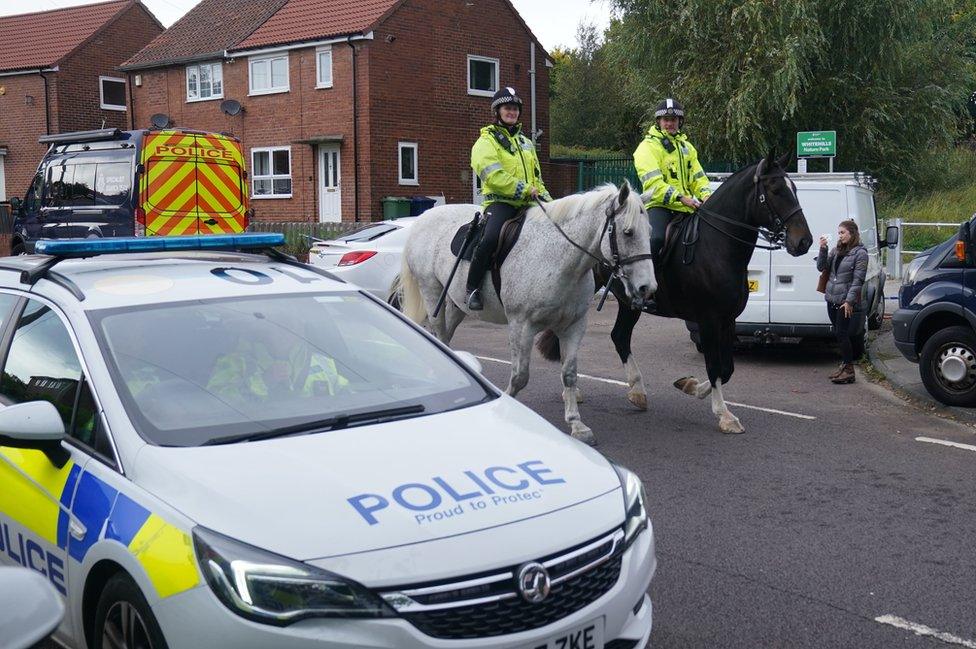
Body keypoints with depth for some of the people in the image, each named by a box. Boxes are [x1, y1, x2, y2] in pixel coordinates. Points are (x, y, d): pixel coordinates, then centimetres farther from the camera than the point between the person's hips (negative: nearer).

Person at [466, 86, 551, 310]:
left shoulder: (526, 143, 27)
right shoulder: (487, 141, 3)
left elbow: (536, 178, 31)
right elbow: (493, 176, -12)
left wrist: (547, 200, 13)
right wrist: (525, 190, -16)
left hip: (528, 204, 7)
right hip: (500, 201, -7)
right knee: (491, 238, -33)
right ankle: (472, 288, -17)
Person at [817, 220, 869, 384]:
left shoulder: (860, 253, -8)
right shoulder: (837, 250, 12)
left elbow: (858, 280, -13)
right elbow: (822, 267, 8)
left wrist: (849, 301, -18)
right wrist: (823, 249, -5)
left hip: (845, 301, -7)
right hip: (831, 299, 7)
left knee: (842, 334, -7)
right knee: (839, 334, 13)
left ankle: (849, 370, 0)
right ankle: (844, 366, 25)